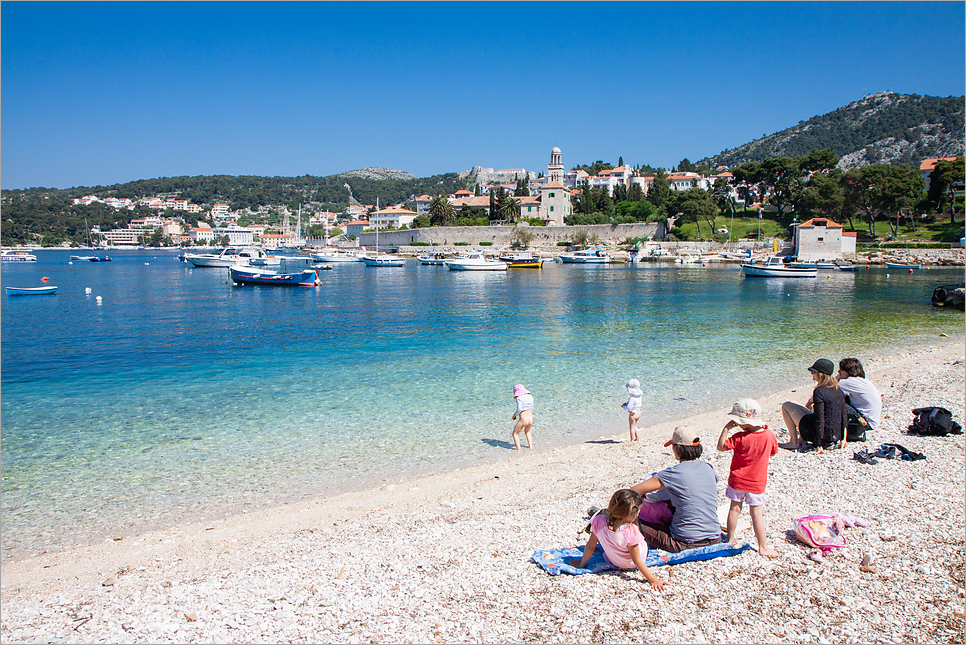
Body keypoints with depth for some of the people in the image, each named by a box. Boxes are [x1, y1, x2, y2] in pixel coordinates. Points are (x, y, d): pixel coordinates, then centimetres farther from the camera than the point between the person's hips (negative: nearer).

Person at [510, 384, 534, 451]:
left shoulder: (519, 398, -12)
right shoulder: (530, 396, 7)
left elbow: (519, 409, -22)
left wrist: (514, 415, -5)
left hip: (523, 420, -6)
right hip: (530, 419, 6)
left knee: (515, 433, 17)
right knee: (527, 431, 35)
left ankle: (518, 449, 5)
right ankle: (530, 446, 29)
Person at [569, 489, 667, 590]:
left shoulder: (600, 522, -30)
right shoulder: (631, 533, -40)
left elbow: (590, 546, -16)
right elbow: (636, 560, -28)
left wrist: (582, 564, -2)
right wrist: (652, 579, -20)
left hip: (612, 561, 2)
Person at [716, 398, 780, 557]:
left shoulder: (740, 437, -19)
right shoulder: (769, 435, -9)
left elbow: (721, 446, -15)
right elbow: (773, 452, 10)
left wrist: (726, 428, -14)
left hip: (737, 480, -1)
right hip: (757, 483, 1)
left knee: (735, 509, 13)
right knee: (757, 513, 6)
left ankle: (730, 539, 24)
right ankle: (763, 547, 9)